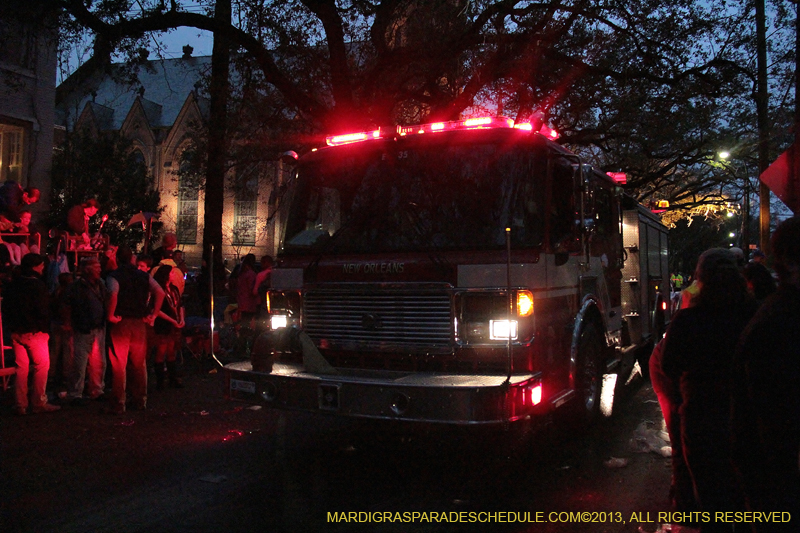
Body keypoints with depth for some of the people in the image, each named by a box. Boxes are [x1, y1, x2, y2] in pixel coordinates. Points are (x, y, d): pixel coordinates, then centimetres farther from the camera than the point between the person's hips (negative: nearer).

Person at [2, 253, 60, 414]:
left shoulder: (12, 284, 8)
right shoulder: (37, 285, -14)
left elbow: (6, 308, 15)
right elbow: (43, 311, -16)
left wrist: (13, 325, 19)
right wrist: (45, 329, -4)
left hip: (16, 332, 7)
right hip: (34, 333, -7)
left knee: (21, 368, 12)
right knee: (41, 366, 3)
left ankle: (20, 404, 14)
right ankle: (39, 403, 4)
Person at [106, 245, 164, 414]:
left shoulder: (114, 276, -5)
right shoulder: (144, 276, 6)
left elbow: (113, 294, -25)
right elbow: (160, 292, -6)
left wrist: (110, 315, -15)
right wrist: (153, 314, -1)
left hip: (120, 324, -3)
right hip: (139, 323, 3)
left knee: (119, 365, 3)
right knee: (139, 364, 13)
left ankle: (118, 404, 6)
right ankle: (140, 401, 20)